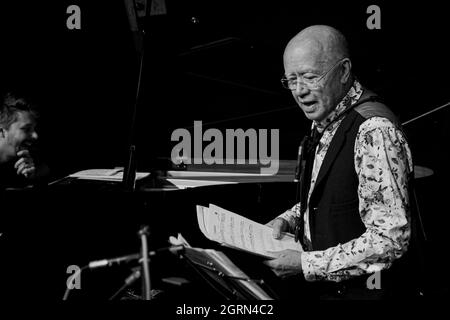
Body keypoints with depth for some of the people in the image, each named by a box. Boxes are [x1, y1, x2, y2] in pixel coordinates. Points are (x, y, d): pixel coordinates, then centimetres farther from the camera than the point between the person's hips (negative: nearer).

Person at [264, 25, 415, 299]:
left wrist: (307, 265, -24)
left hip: (361, 291, -8)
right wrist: (288, 220, 2)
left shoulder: (375, 131, -23)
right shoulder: (325, 121, 6)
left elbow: (390, 239, -27)